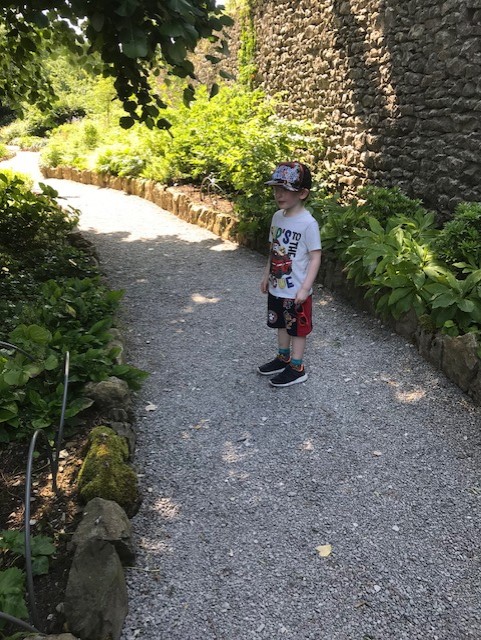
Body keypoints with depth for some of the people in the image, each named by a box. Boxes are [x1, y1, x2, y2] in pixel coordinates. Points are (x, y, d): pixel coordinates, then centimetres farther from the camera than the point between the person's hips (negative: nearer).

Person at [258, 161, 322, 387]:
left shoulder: (308, 223, -20)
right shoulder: (277, 216, 2)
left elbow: (315, 257, -18)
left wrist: (305, 288, -21)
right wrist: (266, 276, 15)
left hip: (296, 291, -7)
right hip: (277, 287, 7)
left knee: (297, 328, 9)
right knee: (281, 324, 21)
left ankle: (297, 368, 23)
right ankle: (283, 358, 40)